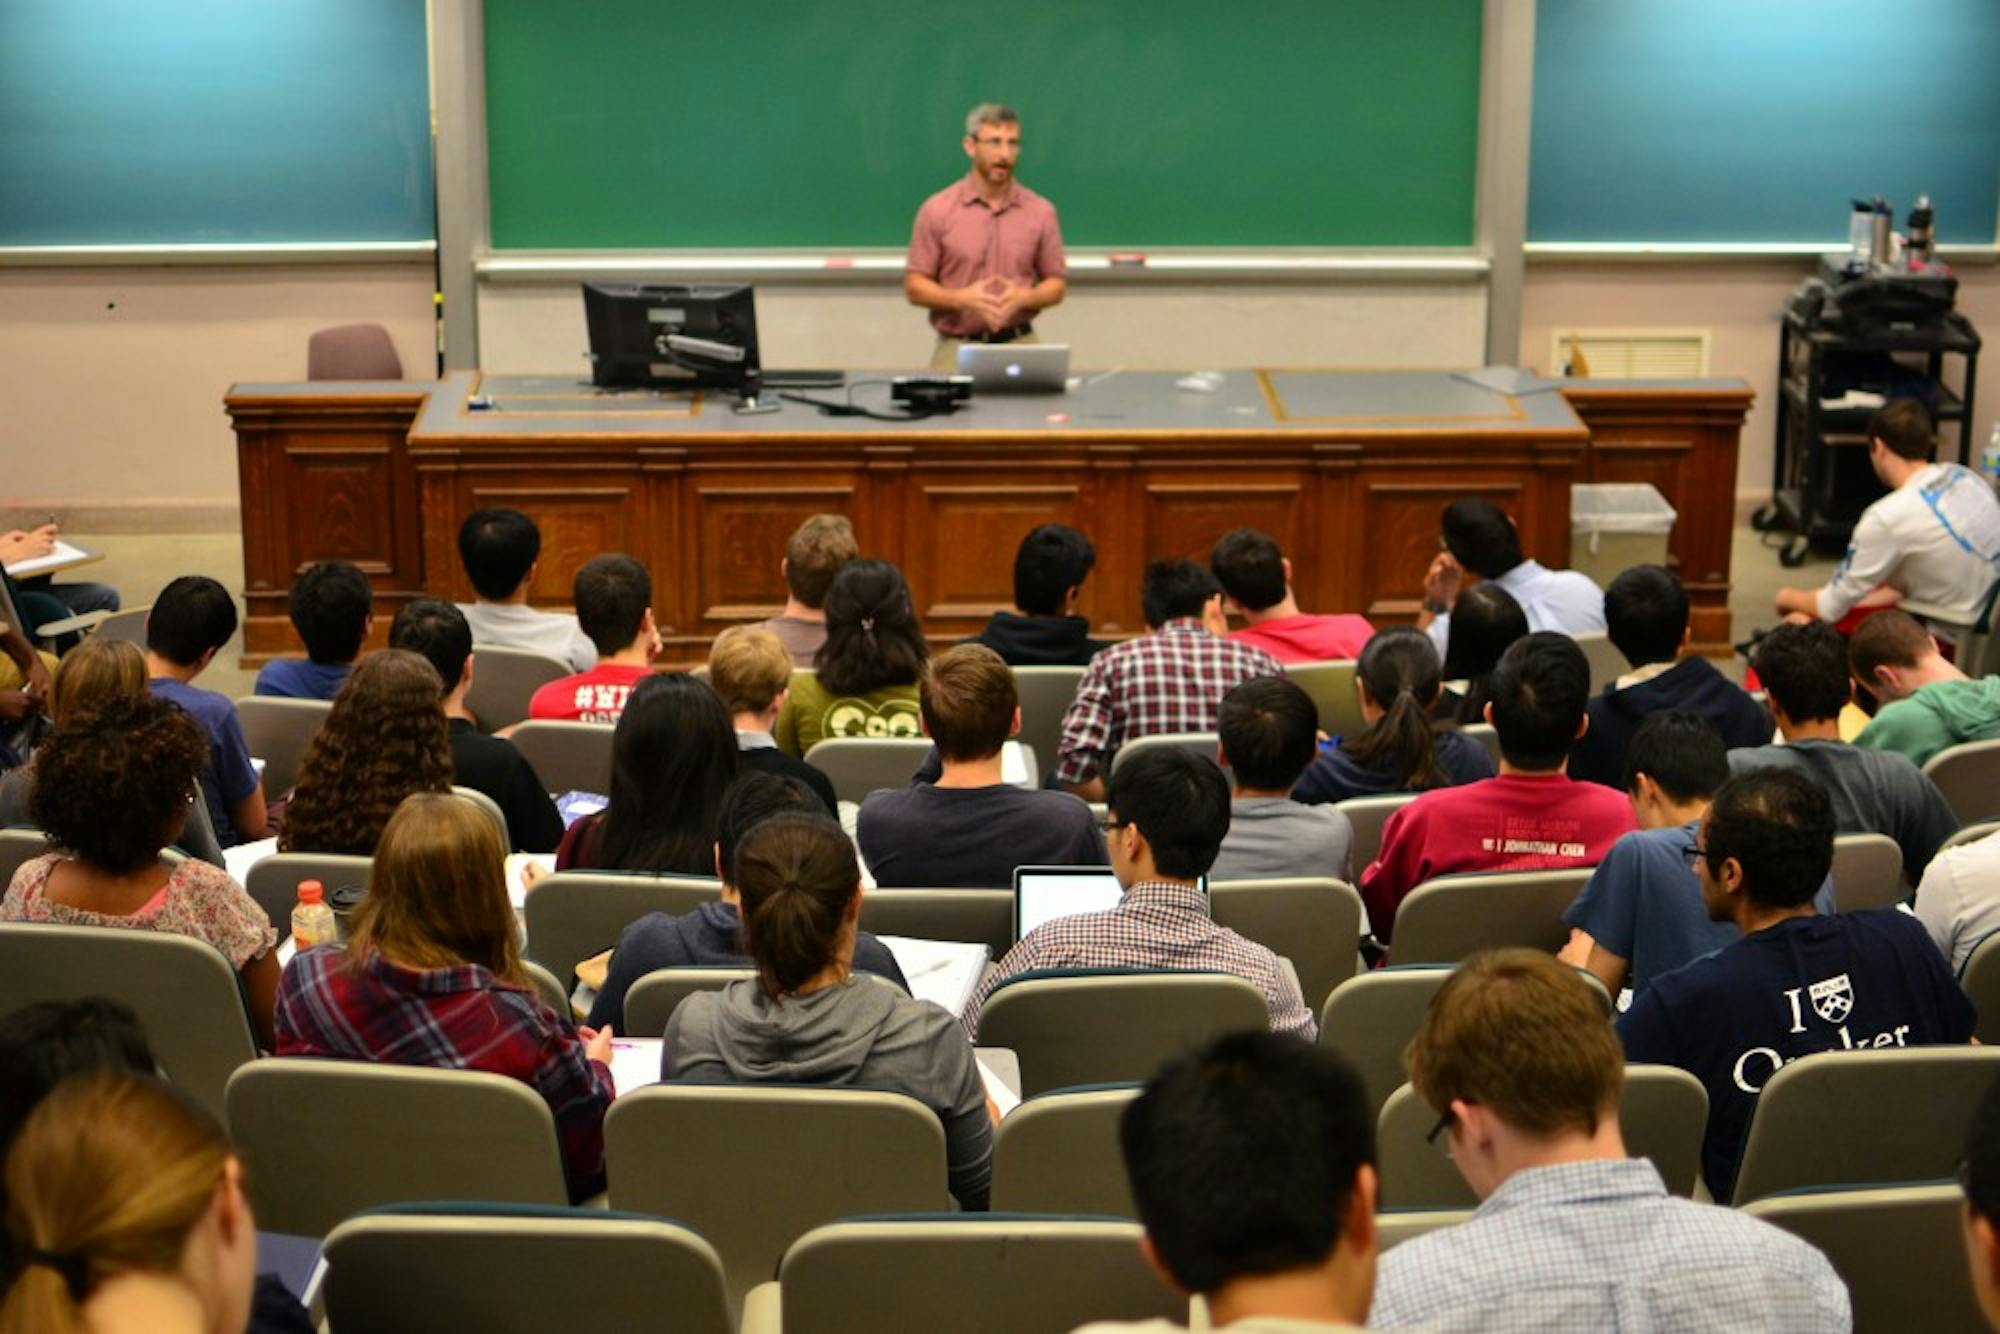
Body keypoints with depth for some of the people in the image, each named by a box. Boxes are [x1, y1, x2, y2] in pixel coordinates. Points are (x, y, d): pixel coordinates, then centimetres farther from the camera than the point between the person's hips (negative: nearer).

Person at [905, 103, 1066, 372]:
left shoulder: (1041, 211, 5)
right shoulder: (937, 210, 1)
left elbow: (1056, 284, 10)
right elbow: (914, 286, 1)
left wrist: (1023, 298, -12)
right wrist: (962, 298, -16)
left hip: (1020, 348, 2)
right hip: (957, 349, -1)